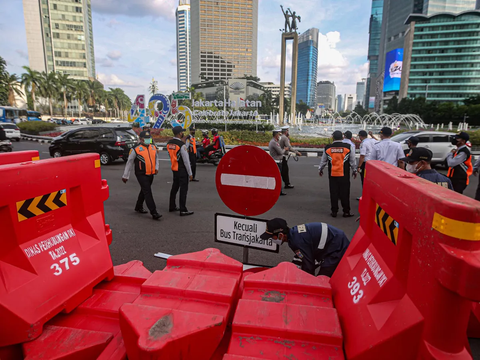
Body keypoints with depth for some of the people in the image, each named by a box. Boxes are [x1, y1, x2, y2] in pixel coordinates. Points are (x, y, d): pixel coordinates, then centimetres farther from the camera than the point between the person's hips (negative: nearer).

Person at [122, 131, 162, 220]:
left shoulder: (153, 148, 8)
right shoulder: (135, 150, -10)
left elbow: (156, 158, 23)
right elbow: (129, 163, -3)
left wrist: (156, 168, 5)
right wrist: (125, 176, 2)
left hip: (150, 174, 7)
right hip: (141, 175, -7)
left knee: (144, 191, 20)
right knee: (148, 192, -11)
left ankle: (138, 207, 39)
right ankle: (154, 213, -11)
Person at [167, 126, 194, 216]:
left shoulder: (169, 143, 4)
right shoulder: (182, 145, -20)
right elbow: (186, 160, -17)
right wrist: (190, 173, -11)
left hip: (174, 168, 8)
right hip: (182, 170, -8)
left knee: (174, 187, 19)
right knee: (183, 189, -1)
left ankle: (172, 207, 30)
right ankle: (183, 210, 2)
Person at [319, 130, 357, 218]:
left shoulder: (328, 148, 0)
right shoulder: (347, 147, -3)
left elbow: (323, 161, 11)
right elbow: (352, 161, 5)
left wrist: (320, 169, 27)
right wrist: (354, 170, 19)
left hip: (332, 174, 1)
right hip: (344, 175, -1)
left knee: (333, 193, 8)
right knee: (344, 193, 5)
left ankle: (334, 211, 15)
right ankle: (346, 212, 12)